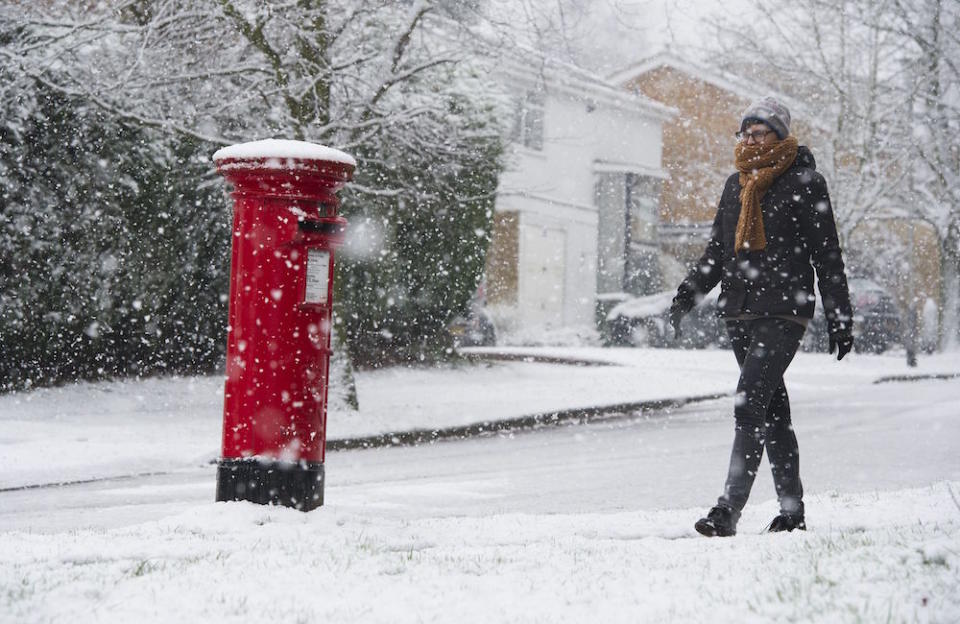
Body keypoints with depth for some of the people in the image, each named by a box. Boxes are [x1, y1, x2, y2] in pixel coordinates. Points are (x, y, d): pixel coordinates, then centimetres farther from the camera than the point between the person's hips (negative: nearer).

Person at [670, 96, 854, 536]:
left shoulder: (805, 184, -2)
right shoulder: (736, 185, 15)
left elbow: (828, 257, -1)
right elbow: (717, 252, 21)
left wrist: (839, 318, -2)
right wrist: (687, 294, 7)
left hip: (783, 312, -6)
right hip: (739, 313, 6)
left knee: (750, 402, -18)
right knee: (772, 410, 11)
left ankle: (728, 511, -23)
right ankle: (792, 509, 19)